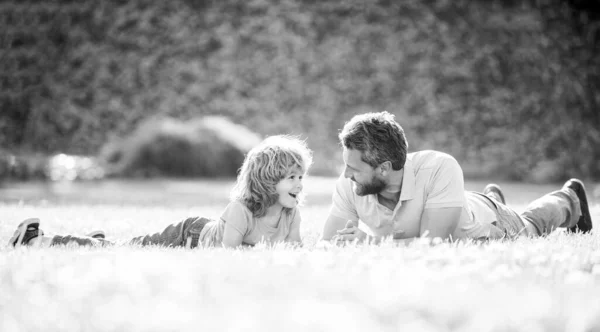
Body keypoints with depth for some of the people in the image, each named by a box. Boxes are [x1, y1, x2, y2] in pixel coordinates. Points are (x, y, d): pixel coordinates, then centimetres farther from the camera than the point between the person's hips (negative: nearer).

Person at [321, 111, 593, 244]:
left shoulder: (440, 168, -48)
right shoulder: (348, 186, -36)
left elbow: (434, 243, -49)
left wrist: (372, 242, -58)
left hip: (484, 225, -3)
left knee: (529, 228, 30)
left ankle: (567, 200, 61)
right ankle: (493, 198, 68)